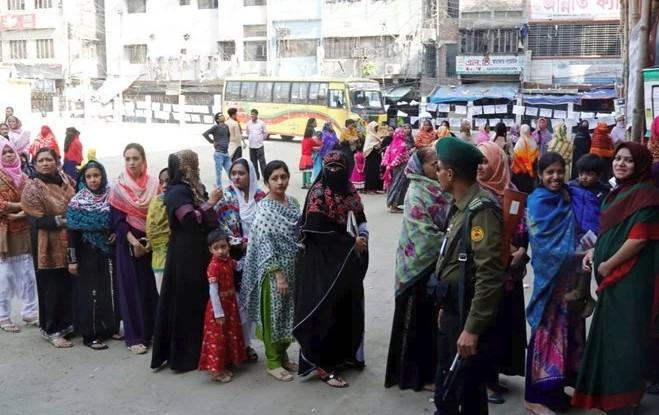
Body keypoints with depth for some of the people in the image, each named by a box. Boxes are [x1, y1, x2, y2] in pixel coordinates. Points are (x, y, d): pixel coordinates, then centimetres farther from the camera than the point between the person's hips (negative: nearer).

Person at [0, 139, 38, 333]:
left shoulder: (23, 177, 12)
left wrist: (20, 214, -12)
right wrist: (22, 205, -15)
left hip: (24, 232, 5)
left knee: (28, 275, 7)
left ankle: (29, 312, 18)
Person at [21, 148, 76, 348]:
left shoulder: (66, 181, 10)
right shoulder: (32, 187, -7)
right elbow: (38, 220, -16)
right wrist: (65, 220, -20)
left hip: (70, 243, 6)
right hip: (49, 246, -5)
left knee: (70, 284, 10)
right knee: (52, 287, 0)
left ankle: (67, 323, 25)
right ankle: (52, 331, 11)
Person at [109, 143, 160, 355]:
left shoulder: (154, 184, 3)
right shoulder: (118, 186, -2)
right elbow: (116, 219, -6)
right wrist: (133, 241, -16)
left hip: (153, 243, 2)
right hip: (128, 243, -2)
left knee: (152, 286, 5)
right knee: (131, 287, -1)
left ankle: (152, 331, 18)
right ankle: (134, 336, 5)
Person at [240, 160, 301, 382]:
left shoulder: (293, 202, 5)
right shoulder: (264, 208, -15)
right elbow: (265, 244, -18)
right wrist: (278, 274, -20)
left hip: (293, 269, 7)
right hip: (273, 271, -7)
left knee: (289, 313, 16)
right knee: (273, 314, 5)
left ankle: (283, 355, 32)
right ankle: (273, 362, 18)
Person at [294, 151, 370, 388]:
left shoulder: (349, 191, 8)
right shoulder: (317, 193, -12)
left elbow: (360, 219, 14)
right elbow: (318, 231, -18)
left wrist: (362, 236, -8)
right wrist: (351, 242, -14)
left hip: (348, 262, 7)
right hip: (324, 262, -7)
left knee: (348, 307, 13)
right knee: (326, 311, -4)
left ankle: (344, 354, 29)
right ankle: (323, 365, 3)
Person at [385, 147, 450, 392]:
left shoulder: (438, 189, 8)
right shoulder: (416, 193, -15)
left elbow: (448, 223, 15)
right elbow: (424, 234, -20)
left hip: (438, 261, 7)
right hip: (421, 263, -7)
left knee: (434, 318, 15)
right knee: (418, 318, 4)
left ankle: (430, 369, 28)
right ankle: (416, 373, 16)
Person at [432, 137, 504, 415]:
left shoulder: (481, 211, -21)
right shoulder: (460, 208, 9)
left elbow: (489, 276, -26)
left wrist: (472, 328, -27)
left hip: (467, 317, -9)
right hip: (451, 313, 9)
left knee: (468, 390, 5)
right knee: (445, 386, 21)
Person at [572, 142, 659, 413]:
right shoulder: (618, 193, 14)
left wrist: (608, 264, -14)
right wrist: (595, 252, 7)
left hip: (630, 277, -9)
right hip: (613, 277, 9)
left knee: (625, 337, -2)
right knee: (609, 335, 17)